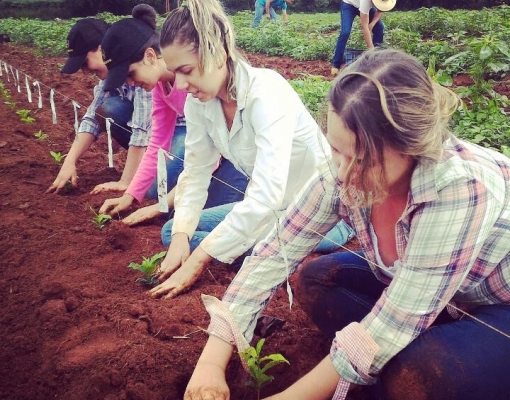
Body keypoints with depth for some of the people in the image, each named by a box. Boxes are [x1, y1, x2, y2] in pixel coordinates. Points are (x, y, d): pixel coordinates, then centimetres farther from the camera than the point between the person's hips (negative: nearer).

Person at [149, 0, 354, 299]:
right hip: (266, 207, 8)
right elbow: (196, 172, -3)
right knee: (172, 232, 0)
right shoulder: (198, 101, -9)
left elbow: (267, 195, -37)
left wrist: (197, 260, -35)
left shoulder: (266, 93, -30)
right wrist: (181, 238, -18)